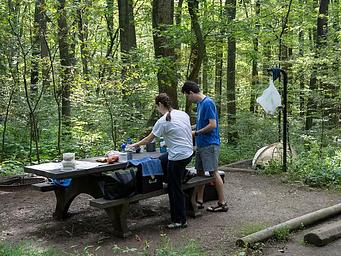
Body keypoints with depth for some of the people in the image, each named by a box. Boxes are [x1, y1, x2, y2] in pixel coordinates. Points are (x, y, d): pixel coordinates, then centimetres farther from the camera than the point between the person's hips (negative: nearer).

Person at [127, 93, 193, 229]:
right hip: (188, 153, 8)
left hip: (177, 157, -8)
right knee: (174, 187, 20)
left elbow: (148, 139, -4)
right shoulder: (183, 114, 7)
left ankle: (180, 220, 10)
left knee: (175, 189, 2)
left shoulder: (163, 121, -13)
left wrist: (134, 145, 11)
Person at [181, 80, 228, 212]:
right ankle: (199, 201, 21)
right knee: (200, 171, 12)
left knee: (213, 172, -5)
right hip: (201, 144, 9)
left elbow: (212, 125, -21)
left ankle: (222, 203, 2)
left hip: (210, 144, -9)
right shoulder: (199, 103, 13)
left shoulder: (208, 103, -16)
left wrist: (196, 133, -13)